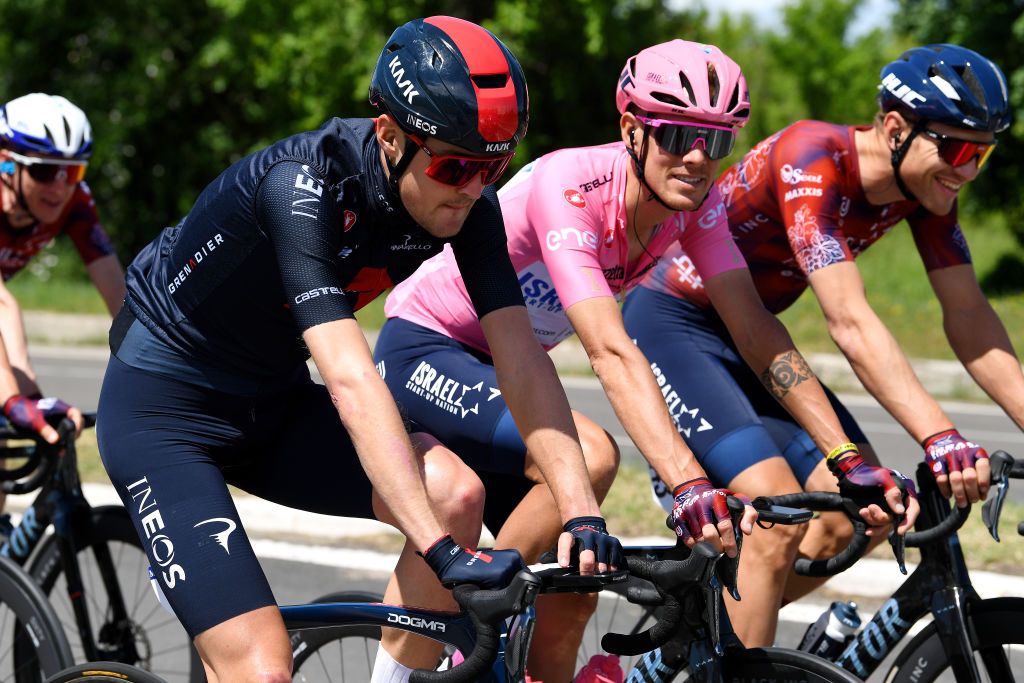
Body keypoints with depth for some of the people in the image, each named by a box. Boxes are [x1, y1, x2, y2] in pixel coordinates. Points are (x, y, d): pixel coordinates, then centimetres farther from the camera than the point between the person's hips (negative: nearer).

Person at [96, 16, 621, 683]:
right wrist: (441, 551, -45)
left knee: (455, 493, -21)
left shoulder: (468, 203, -12)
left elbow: (524, 362, -13)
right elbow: (351, 381, -39)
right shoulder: (300, 185, -31)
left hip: (274, 403, 6)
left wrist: (582, 512, -26)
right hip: (165, 404, -6)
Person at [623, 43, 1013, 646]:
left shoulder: (926, 182, -7)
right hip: (673, 326, -8)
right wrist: (940, 437, -47)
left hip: (749, 338, 8)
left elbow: (969, 316, -7)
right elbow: (850, 324, -38)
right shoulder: (812, 159, -30)